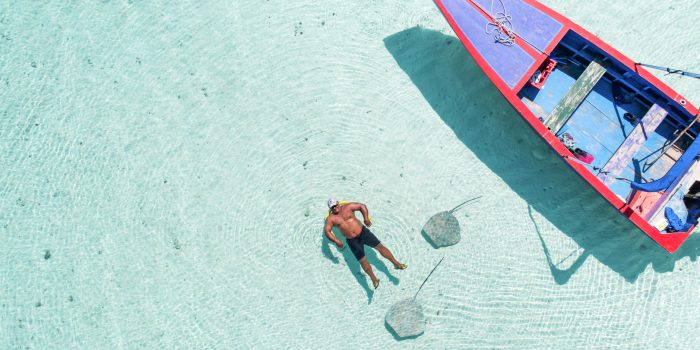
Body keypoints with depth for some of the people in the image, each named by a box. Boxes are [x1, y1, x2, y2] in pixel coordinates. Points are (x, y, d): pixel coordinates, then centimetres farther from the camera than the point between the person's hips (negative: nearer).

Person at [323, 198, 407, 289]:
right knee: (362, 260, -9)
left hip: (363, 231, 1)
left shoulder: (347, 207, 1)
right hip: (352, 241, -1)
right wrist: (336, 241, -23)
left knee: (379, 246, -6)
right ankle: (374, 279, -1)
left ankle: (396, 263, 0)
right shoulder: (331, 218, -2)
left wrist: (366, 218, -9)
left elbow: (362, 206, 5)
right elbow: (327, 231, -10)